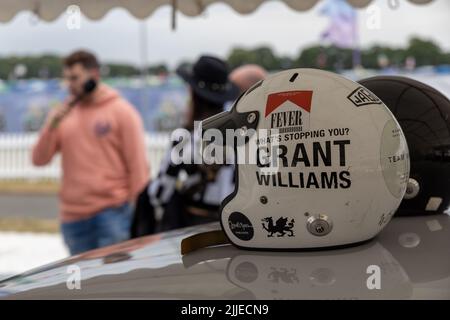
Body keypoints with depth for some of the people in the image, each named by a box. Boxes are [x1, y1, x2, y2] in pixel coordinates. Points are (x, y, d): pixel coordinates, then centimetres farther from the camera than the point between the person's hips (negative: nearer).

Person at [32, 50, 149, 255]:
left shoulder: (122, 111, -3)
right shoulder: (63, 114, 10)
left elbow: (137, 165, -5)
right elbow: (39, 159, 5)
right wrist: (51, 126, -10)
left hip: (113, 213, -5)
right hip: (73, 217, 5)